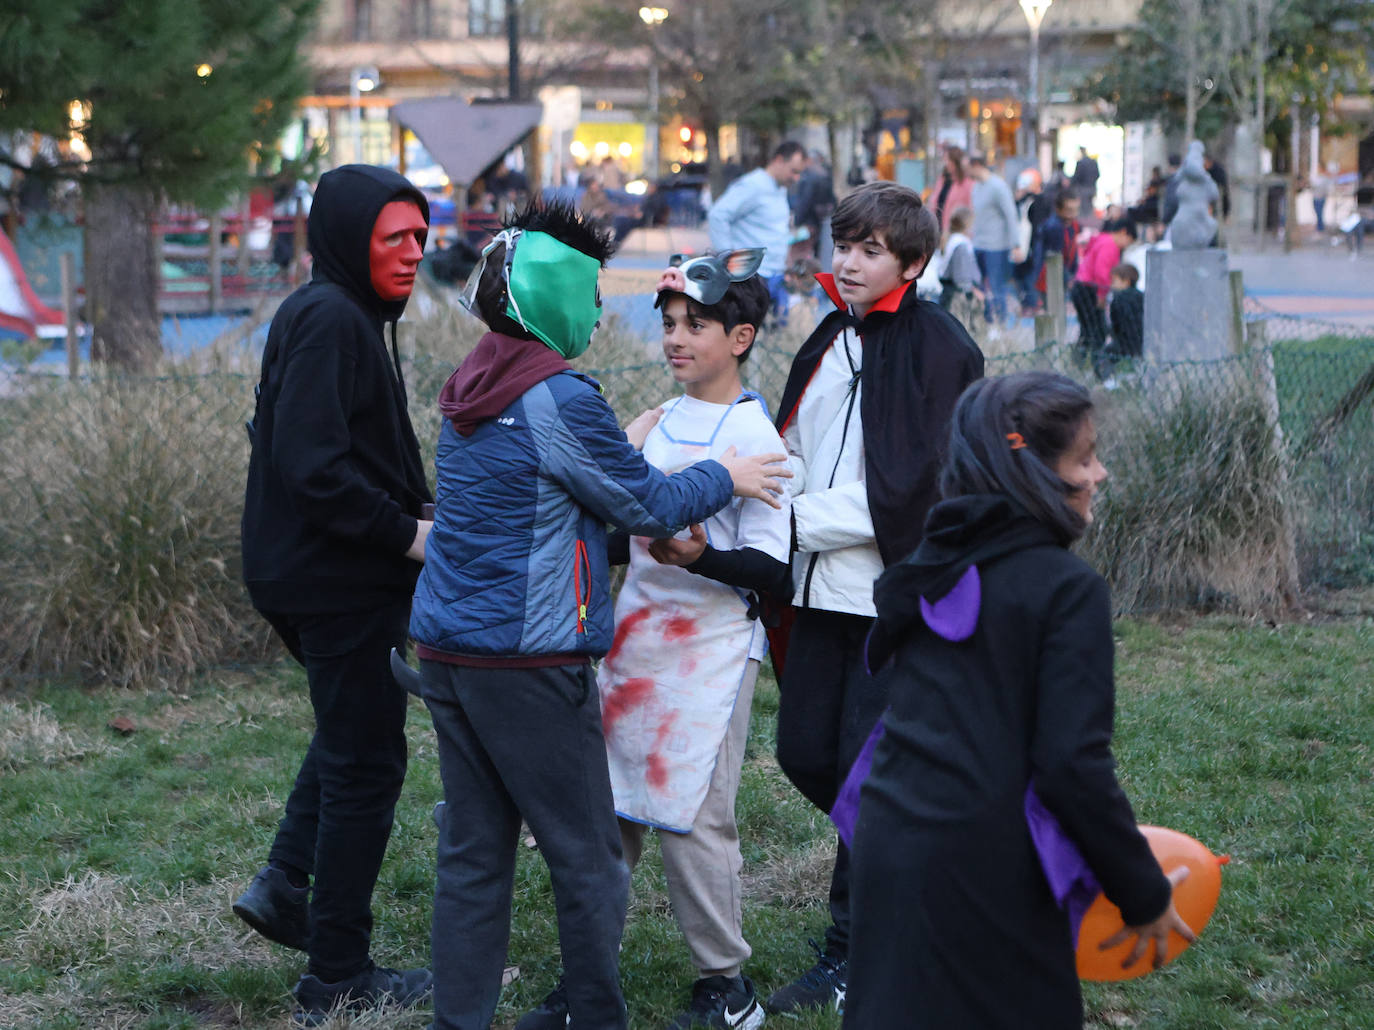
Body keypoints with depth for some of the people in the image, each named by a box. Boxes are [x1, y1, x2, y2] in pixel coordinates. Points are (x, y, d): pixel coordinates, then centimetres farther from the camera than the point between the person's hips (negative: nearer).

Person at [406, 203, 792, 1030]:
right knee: (587, 859, 4)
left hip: (448, 650, 8)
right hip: (528, 660, -8)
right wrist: (724, 477, 10)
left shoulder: (472, 388, 11)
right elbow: (647, 506, -6)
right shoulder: (561, 399, -15)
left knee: (473, 852, 11)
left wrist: (629, 441, 31)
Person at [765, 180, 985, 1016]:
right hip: (825, 588, 7)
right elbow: (795, 450, 16)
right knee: (804, 750, 9)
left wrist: (801, 516, -13)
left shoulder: (938, 349, -11)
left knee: (867, 769, -2)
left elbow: (903, 491, -16)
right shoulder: (832, 339, 12)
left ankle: (851, 956, 10)